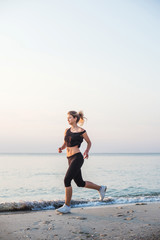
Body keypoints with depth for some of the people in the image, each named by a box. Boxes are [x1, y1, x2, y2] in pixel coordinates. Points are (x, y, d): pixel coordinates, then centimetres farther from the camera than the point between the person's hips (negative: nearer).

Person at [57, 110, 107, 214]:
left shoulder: (81, 131, -5)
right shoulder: (67, 130, 12)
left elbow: (89, 142, 9)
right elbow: (65, 143, 21)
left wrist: (87, 151, -8)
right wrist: (61, 148, 0)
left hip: (77, 158, -7)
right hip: (70, 159, 8)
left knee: (67, 180, -12)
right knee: (80, 183, 13)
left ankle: (67, 206, 0)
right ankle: (101, 188, 34)